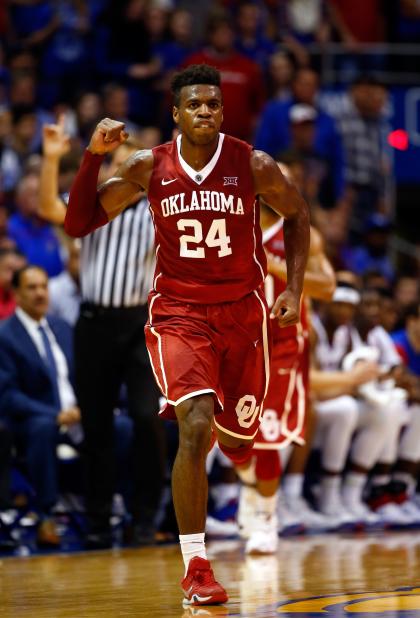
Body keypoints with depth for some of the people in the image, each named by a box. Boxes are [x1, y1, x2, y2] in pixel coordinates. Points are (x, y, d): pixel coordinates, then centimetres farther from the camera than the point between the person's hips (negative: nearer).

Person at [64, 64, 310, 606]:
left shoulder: (254, 166, -10)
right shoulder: (148, 168, -8)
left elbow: (296, 215, 8)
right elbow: (78, 225, -4)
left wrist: (294, 290, 0)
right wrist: (93, 157, -17)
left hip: (241, 310, 2)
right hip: (178, 311, -1)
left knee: (236, 437, 11)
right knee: (195, 430, -20)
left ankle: (228, 425, 53)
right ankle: (195, 567, -14)